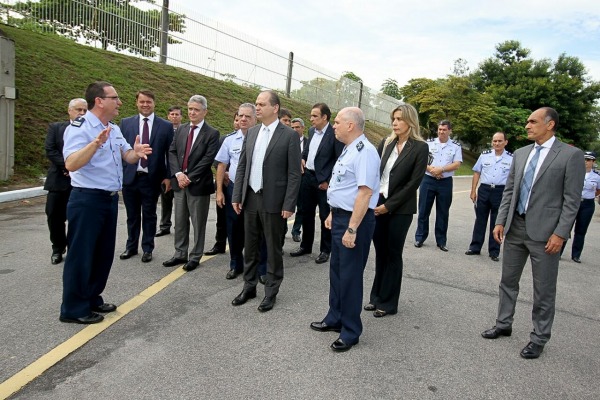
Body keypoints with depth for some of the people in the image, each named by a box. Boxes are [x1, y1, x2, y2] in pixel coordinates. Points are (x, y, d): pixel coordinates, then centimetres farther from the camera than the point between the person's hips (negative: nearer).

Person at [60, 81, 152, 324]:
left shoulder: (114, 129, 11)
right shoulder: (79, 128, -16)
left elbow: (126, 157, 14)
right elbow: (71, 164, -28)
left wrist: (135, 153, -8)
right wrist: (96, 143, -40)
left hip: (110, 198, 9)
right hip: (87, 199, -9)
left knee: (104, 253, 16)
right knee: (81, 254, 1)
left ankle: (92, 299, 31)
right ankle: (73, 309, 15)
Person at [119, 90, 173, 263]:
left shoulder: (166, 126, 0)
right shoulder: (125, 123, 5)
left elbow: (170, 153, 0)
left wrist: (168, 177, -4)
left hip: (152, 178, -2)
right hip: (129, 177, 2)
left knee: (149, 215, 9)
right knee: (132, 215, 14)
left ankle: (147, 249, 23)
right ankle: (131, 246, 30)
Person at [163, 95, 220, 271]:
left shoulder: (212, 133, -6)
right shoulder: (181, 129, 10)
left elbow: (208, 159, -14)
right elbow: (172, 152, 6)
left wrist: (190, 177, -16)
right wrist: (178, 174, -10)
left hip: (198, 184, -5)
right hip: (179, 181, 5)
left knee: (198, 223, 5)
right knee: (180, 221, 13)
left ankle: (195, 256, 17)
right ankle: (180, 254, 25)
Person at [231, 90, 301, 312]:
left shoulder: (289, 135, -8)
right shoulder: (251, 133, 9)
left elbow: (294, 174, -10)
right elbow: (242, 166, 11)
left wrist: (288, 205, -14)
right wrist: (237, 196, 5)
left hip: (273, 201, -5)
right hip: (250, 199, 5)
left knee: (273, 249, 7)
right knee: (250, 246, 15)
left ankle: (271, 292, 22)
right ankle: (249, 287, 30)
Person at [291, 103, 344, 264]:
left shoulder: (335, 134, -14)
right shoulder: (311, 131, 9)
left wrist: (329, 181, -15)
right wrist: (302, 158, 4)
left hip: (323, 181, -7)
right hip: (307, 177, 7)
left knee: (325, 216, 5)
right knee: (306, 213, 15)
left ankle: (325, 250, 20)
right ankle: (306, 245, 31)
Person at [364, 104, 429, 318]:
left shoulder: (420, 148, -7)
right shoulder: (386, 143, 7)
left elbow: (414, 182, -11)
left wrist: (389, 205, -13)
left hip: (400, 209, -4)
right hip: (377, 204, 5)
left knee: (393, 254, 5)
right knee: (380, 252, 12)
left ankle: (388, 302, 18)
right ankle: (377, 296, 25)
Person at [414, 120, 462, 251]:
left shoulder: (456, 146, 3)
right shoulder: (429, 143, 4)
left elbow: (456, 165, -6)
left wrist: (441, 169, -19)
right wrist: (431, 170, -17)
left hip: (445, 182, 0)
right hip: (428, 180, 0)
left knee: (443, 213, 7)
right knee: (423, 210, 4)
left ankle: (441, 241, 16)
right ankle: (420, 238, 15)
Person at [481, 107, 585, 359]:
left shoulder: (571, 155, -6)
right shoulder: (520, 154, 10)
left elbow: (572, 199, -9)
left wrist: (560, 233, -14)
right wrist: (501, 221, 5)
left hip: (545, 232, -5)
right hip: (515, 227, 6)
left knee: (544, 289, 6)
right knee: (508, 281, 15)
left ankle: (539, 338, 22)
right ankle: (504, 324, 32)